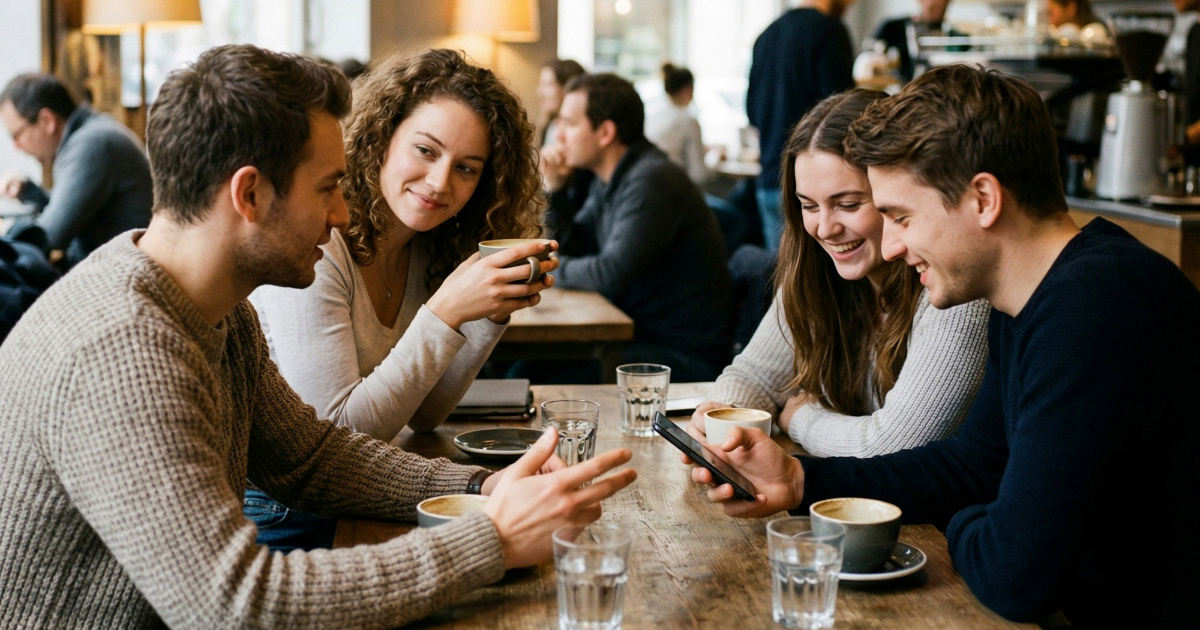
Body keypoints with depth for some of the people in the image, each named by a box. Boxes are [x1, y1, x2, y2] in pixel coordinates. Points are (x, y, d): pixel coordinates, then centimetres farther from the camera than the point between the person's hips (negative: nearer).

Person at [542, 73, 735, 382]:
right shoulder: (608, 181, 11)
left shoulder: (652, 181, -20)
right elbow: (564, 249, 17)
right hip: (641, 336, 9)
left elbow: (609, 275, -26)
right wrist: (552, 189, 3)